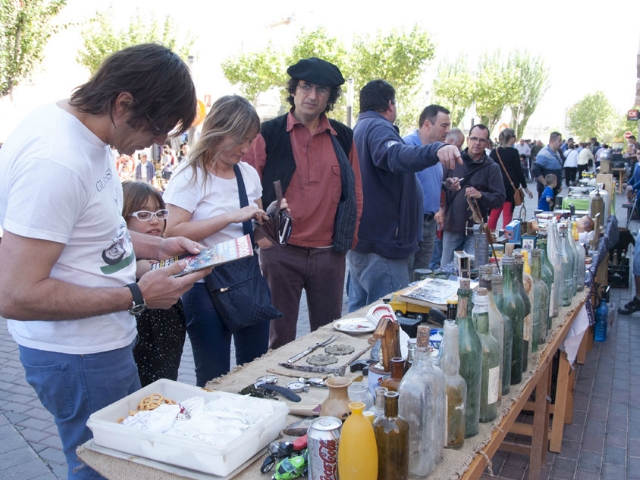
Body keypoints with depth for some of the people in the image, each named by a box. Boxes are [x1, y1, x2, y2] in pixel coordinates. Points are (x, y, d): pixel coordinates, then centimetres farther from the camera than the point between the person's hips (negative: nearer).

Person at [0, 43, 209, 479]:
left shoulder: (87, 130, 2)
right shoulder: (56, 160, -28)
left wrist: (157, 245, 3)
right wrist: (138, 296, -22)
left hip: (99, 341, 9)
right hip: (78, 357, -9)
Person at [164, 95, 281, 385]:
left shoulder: (248, 173, 9)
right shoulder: (190, 176, -9)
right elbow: (173, 232, -21)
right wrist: (231, 216, -23)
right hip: (207, 286, -5)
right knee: (214, 382, 5)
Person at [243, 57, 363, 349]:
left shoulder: (343, 137, 8)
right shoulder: (268, 134, -1)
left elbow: (355, 191, 13)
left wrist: (350, 236, 10)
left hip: (330, 254, 3)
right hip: (280, 251, -2)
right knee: (281, 337, 10)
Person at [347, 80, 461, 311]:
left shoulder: (359, 129, 18)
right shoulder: (378, 128, -14)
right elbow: (397, 155, -37)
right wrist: (436, 150, -53)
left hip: (359, 239, 11)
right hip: (381, 242, -11)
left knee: (360, 314, 17)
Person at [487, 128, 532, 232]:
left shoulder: (494, 152, 2)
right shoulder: (513, 152, -8)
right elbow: (519, 170, -6)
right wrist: (525, 187, 2)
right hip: (511, 186, -4)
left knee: (494, 213, 9)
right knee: (507, 213, 1)